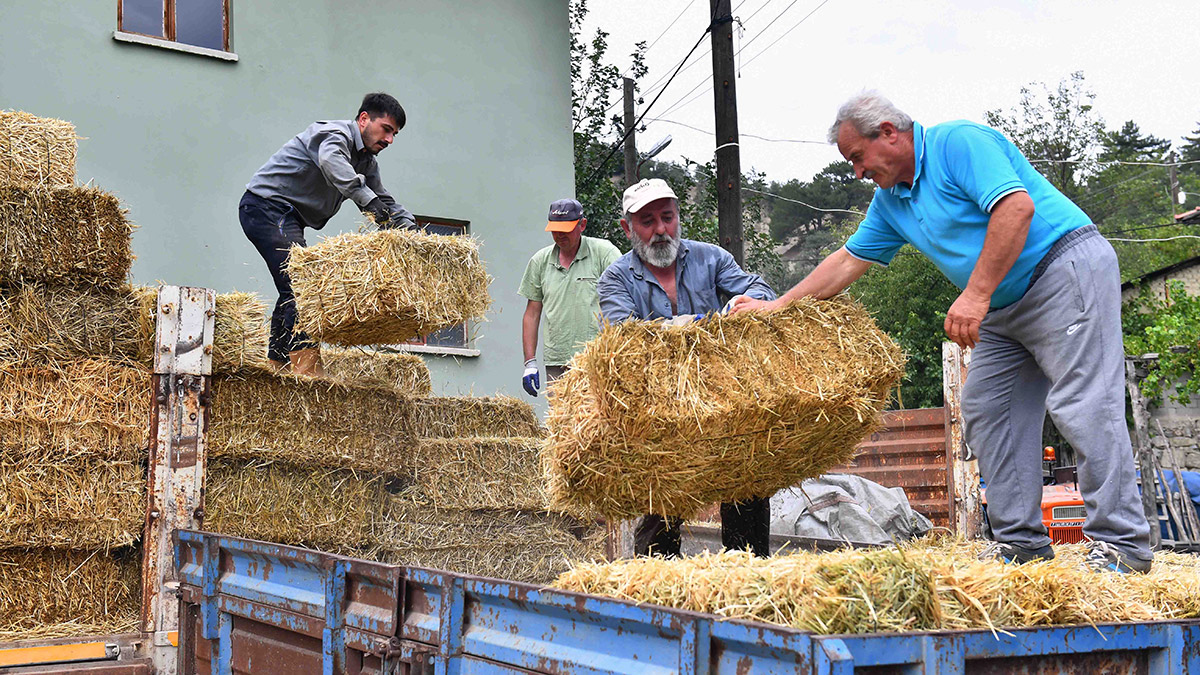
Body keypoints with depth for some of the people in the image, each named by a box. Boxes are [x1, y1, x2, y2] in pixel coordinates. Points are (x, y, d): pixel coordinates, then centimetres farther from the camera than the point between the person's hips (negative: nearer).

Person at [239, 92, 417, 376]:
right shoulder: (334, 134, -14)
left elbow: (385, 203, 16)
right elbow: (330, 161, -38)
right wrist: (367, 199, -50)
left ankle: (277, 367, 16)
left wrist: (409, 227, -4)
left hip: (289, 218, 11)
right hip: (267, 205, -11)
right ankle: (307, 367, -28)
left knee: (293, 292, 11)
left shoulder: (367, 161, 15)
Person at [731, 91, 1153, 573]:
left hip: (1066, 267, -10)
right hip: (1005, 307, 10)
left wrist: (976, 294, -27)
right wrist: (777, 306, 18)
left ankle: (1121, 543, -12)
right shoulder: (890, 200, 14)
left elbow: (1017, 207, -25)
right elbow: (848, 261, 21)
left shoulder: (958, 142, -13)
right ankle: (1021, 542, 6)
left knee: (1081, 406, -15)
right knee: (985, 412, 3)